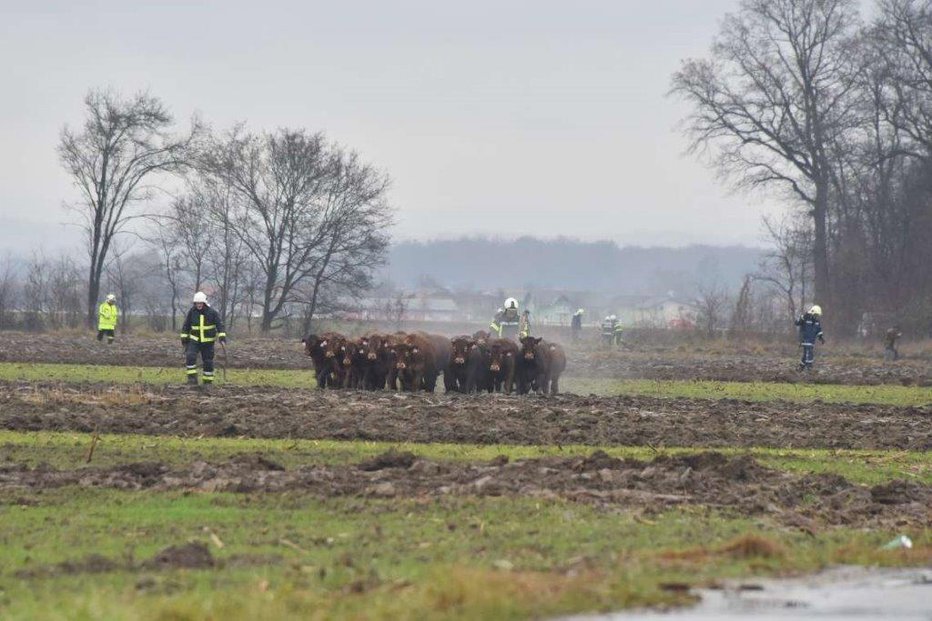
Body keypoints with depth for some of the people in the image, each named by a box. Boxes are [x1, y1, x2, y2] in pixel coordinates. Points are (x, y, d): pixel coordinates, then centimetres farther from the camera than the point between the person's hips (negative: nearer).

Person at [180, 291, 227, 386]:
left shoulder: (212, 312, -10)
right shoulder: (192, 312, -4)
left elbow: (219, 324, -12)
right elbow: (186, 325, 7)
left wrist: (222, 336, -25)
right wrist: (184, 337, 7)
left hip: (208, 342, -1)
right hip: (194, 340, 1)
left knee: (208, 361, 4)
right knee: (190, 357, -20)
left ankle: (208, 381, 17)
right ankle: (192, 377, -16)